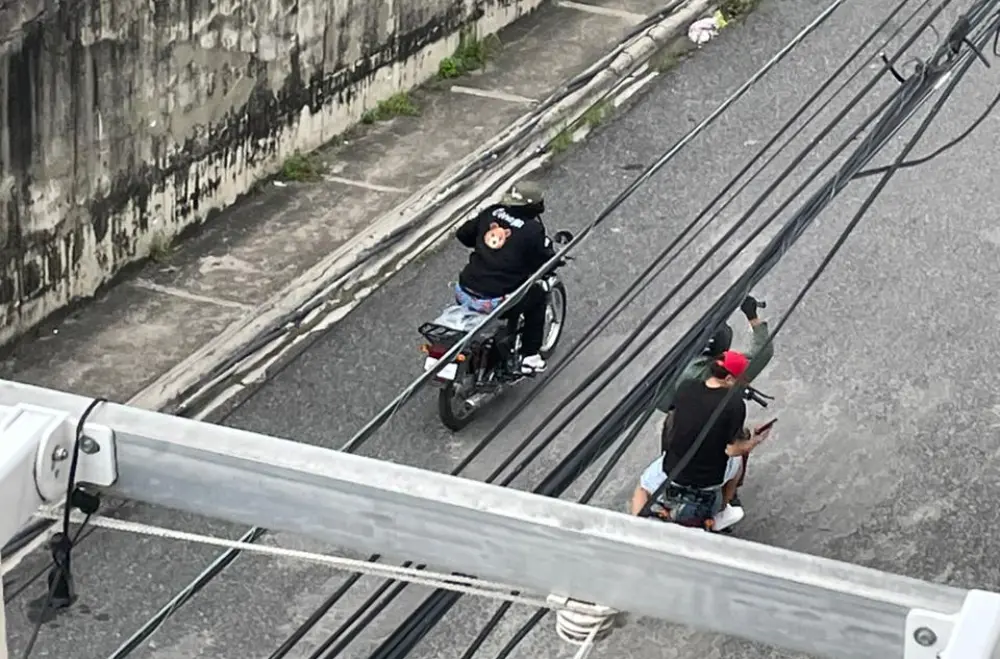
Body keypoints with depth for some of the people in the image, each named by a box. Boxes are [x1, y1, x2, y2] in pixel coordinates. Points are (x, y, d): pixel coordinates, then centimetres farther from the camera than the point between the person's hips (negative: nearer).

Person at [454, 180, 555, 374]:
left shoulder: (491, 214, 7)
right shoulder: (532, 229, -8)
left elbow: (462, 234, 19)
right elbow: (544, 263, -2)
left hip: (463, 294, 5)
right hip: (495, 303, -5)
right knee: (537, 296, 21)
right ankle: (529, 356, 23)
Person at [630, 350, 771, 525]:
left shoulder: (685, 388, -11)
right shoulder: (735, 403, -23)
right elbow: (732, 450, -18)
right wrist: (753, 442, 1)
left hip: (672, 473, 1)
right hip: (709, 482, -1)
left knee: (643, 488, 33)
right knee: (737, 461, 33)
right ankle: (719, 512, 45)